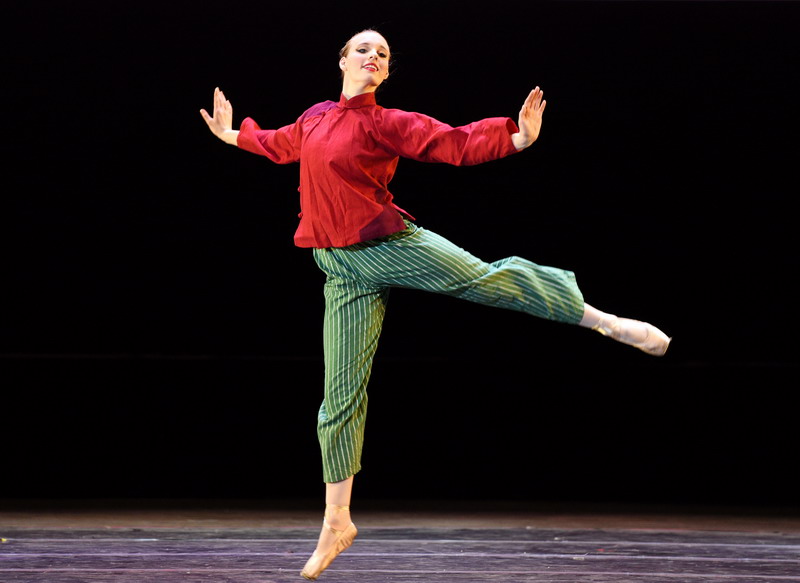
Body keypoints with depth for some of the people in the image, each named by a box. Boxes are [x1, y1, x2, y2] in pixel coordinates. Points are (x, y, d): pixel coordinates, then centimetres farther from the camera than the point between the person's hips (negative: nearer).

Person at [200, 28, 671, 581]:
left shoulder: (389, 124, -4)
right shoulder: (314, 118, 9)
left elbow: (458, 144, -15)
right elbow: (280, 145, 32)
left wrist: (516, 138, -29)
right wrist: (232, 135, 42)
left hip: (393, 244, -2)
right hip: (345, 270, 3)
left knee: (487, 278, -19)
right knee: (341, 395, 3)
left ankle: (605, 321, -5)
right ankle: (337, 522, 9)